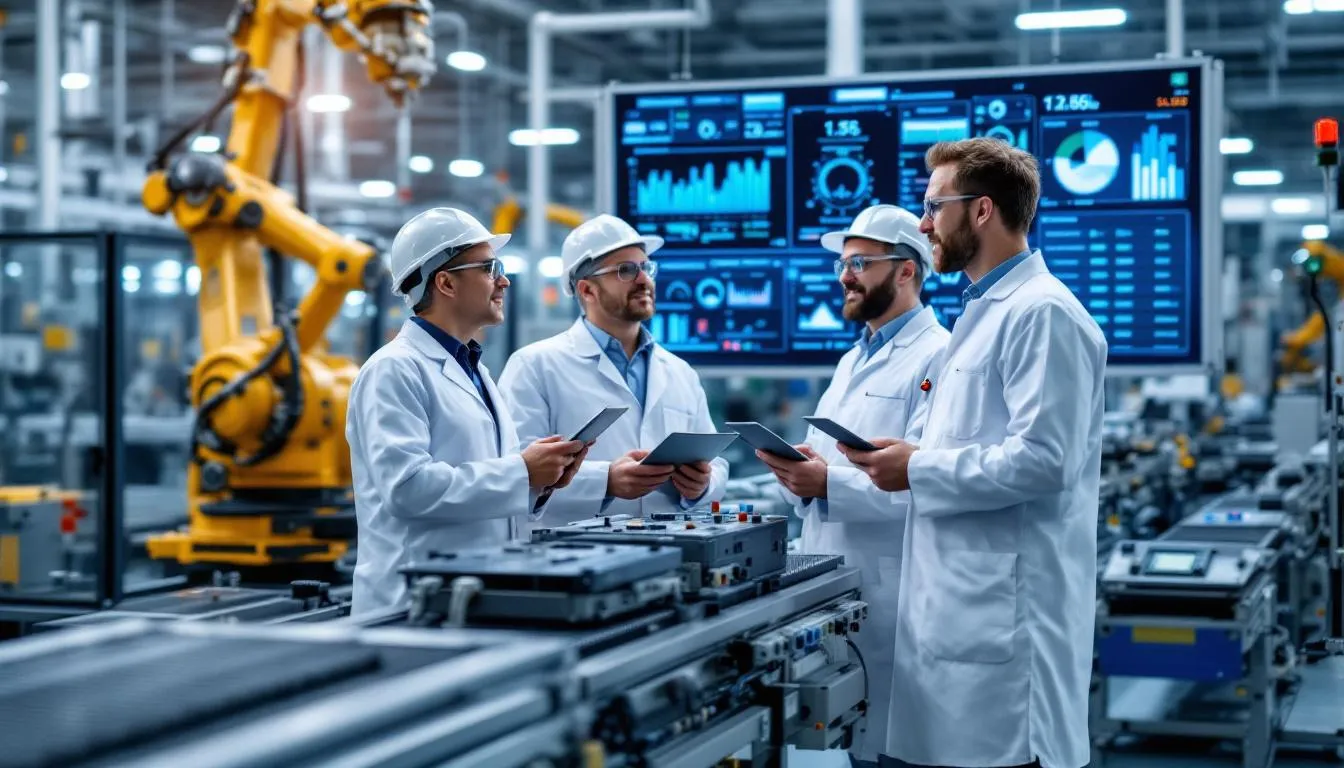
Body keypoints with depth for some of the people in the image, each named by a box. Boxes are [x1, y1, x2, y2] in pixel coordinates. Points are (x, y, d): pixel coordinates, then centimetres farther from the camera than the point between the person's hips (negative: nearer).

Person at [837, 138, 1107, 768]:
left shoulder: (1042, 314, -13)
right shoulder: (983, 312, 19)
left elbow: (1043, 459, -23)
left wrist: (918, 470, -14)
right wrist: (905, 456, 9)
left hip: (1005, 611, -10)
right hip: (957, 602, 10)